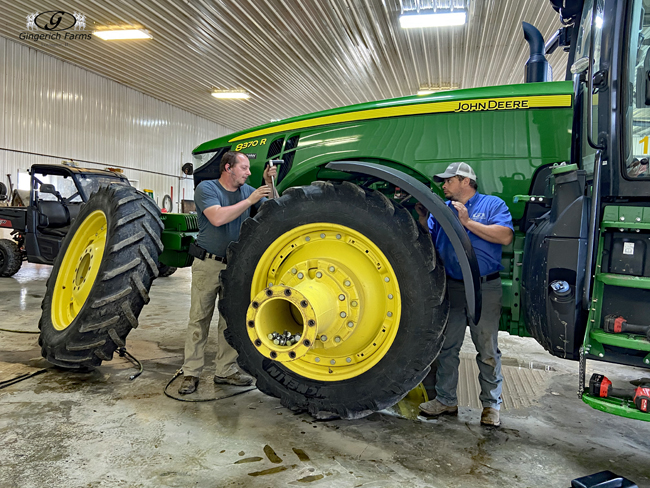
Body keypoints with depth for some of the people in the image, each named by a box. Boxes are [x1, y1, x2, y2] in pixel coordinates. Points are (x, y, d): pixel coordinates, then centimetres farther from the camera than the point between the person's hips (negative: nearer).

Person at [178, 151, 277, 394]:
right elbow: (217, 217, -24)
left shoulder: (246, 190, 8)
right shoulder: (206, 188, -7)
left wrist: (269, 183, -7)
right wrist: (249, 200, -20)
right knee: (199, 318, 2)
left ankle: (226, 370, 19)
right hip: (208, 264, -5)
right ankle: (191, 373, 11)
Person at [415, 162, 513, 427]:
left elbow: (505, 236, -14)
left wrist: (468, 222, -15)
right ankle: (446, 400, 23)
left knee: (488, 350, 7)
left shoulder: (492, 204, 1)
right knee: (447, 347, 10)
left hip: (485, 289, -4)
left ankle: (491, 404, 20)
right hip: (451, 288, 4)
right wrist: (423, 219, -7)